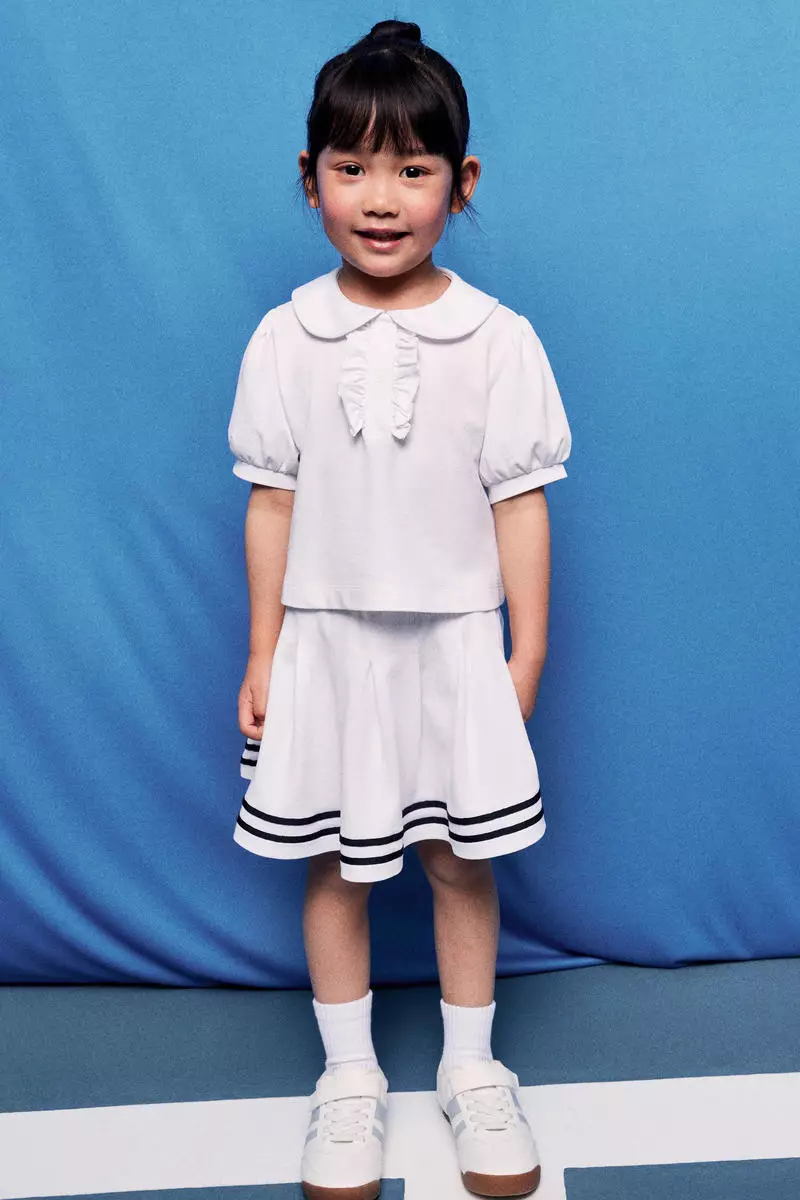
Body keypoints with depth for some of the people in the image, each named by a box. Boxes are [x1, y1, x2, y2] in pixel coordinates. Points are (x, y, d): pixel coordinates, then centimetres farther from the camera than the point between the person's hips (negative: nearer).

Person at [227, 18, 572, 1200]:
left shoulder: (498, 341, -7)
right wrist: (262, 656, 2)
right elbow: (272, 503, 0)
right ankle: (349, 1079, 33)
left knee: (462, 865, 12)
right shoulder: (285, 340, -4)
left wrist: (527, 655, -3)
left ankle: (471, 1069, 34)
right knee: (334, 869, 12)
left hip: (455, 647, -1)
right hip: (326, 647, 1)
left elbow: (520, 505, -4)